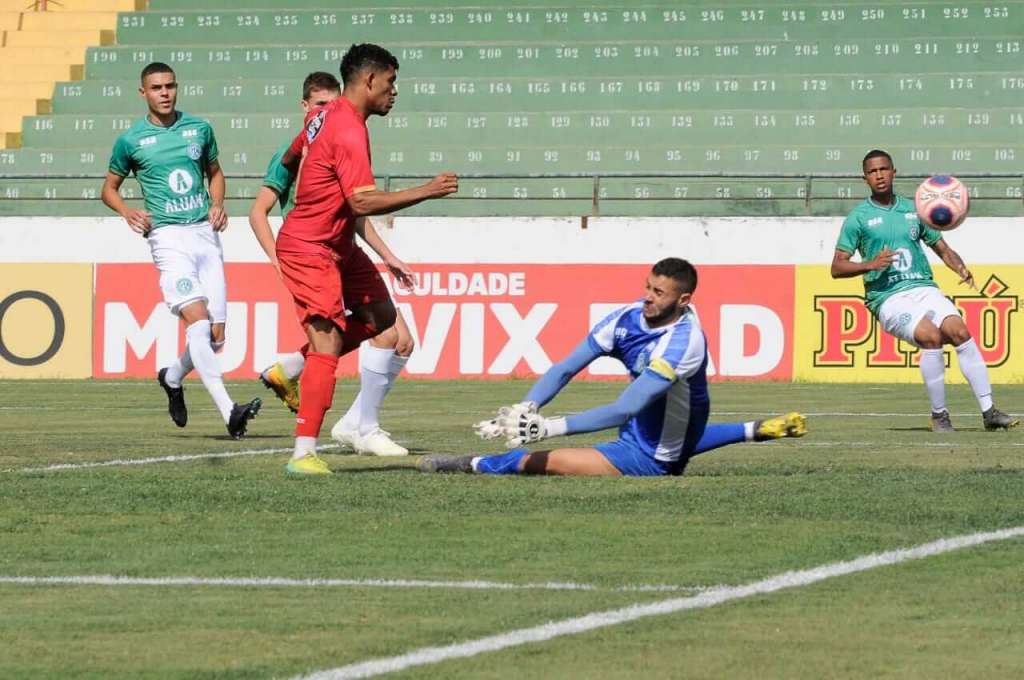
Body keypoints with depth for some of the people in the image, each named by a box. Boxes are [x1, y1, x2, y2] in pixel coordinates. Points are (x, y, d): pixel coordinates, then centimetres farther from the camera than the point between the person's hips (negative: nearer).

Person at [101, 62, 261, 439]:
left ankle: (172, 378, 34)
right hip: (168, 237, -4)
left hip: (205, 232, 4)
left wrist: (218, 204, 5)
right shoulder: (131, 140, 1)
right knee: (197, 322, -20)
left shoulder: (199, 129, 9)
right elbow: (109, 188, 13)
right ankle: (229, 411, -28)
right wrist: (127, 212, -8)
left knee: (215, 335, 3)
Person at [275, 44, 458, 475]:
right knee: (328, 344, -15)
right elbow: (363, 202, -32)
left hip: (338, 246, 10)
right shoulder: (349, 132, -23)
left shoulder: (324, 116, 8)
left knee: (380, 316, 14)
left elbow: (289, 159, 25)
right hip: (311, 251, -10)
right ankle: (304, 454, -16)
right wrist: (426, 192, -29)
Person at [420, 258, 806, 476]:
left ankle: (474, 466, 10)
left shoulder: (682, 343, -32)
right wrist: (524, 410, -27)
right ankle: (754, 432, 41)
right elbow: (566, 368, -10)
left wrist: (550, 427, -41)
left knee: (541, 461, -15)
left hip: (651, 459, -9)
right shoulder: (629, 318, -10)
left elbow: (624, 410, -36)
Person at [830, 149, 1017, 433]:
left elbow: (942, 248, 20)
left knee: (959, 331, -22)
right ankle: (939, 415, -17)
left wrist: (960, 268, -2)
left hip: (923, 288, 4)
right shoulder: (858, 218, 5)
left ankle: (989, 411, -21)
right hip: (888, 297, -4)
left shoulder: (913, 209, 17)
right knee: (930, 335, -30)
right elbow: (837, 268, 1)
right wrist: (871, 264, -15)